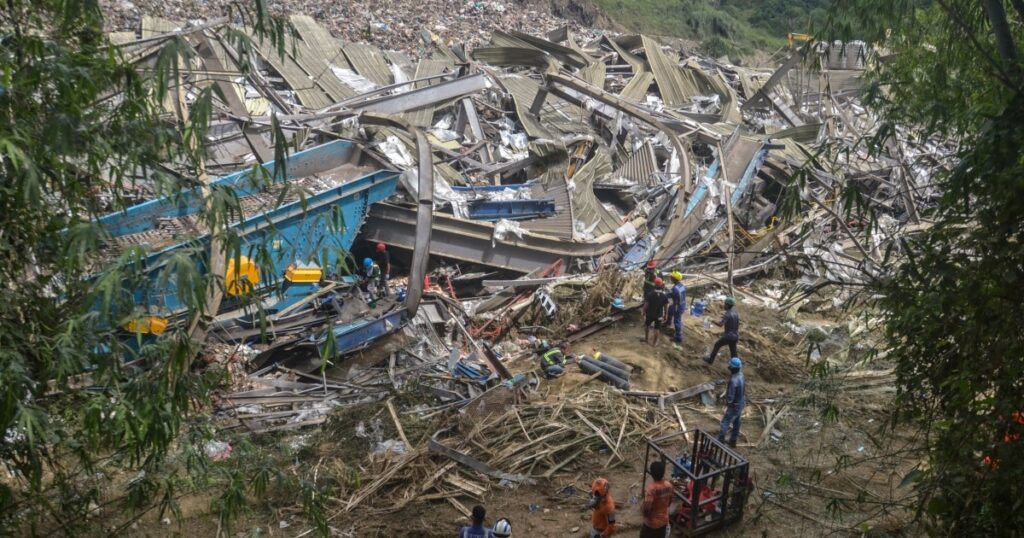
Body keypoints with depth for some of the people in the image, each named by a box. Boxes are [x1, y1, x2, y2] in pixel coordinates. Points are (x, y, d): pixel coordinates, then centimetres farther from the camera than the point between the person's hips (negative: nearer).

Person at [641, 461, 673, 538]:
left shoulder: (652, 488, -29)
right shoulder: (668, 485, -8)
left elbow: (646, 509, -31)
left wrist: (642, 507, -9)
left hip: (651, 523, -6)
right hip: (664, 520, 6)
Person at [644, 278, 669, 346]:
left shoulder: (650, 294, -16)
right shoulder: (664, 296, -11)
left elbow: (646, 304, -13)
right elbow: (666, 307, -5)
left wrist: (644, 312, 2)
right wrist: (665, 315, 9)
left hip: (650, 314, 0)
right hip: (659, 315, 0)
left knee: (647, 325, 25)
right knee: (657, 329, 12)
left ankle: (646, 338, 36)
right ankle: (655, 342, 20)